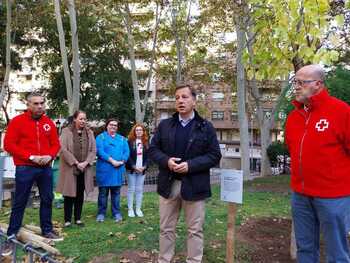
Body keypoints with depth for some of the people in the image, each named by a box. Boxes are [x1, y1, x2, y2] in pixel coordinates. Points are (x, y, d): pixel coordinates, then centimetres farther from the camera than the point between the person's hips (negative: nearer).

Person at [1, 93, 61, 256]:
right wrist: (30, 157, -17)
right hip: (25, 168, -4)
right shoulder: (17, 121, -6)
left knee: (47, 199, 11)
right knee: (19, 203, 3)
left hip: (45, 168, 4)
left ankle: (47, 230, 25)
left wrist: (50, 156, -11)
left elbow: (55, 144, 10)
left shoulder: (49, 123, 6)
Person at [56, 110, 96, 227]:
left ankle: (78, 218, 21)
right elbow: (63, 149, -11)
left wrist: (86, 162, -10)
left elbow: (93, 150, 5)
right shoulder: (66, 131, -3)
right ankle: (67, 219, 14)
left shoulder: (89, 133, 8)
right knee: (69, 194, 3)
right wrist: (76, 163, -14)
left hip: (85, 169, 3)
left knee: (80, 194, 11)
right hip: (69, 168, -3)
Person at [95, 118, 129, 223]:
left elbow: (126, 152, 4)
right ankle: (101, 213, 15)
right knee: (103, 192, 4)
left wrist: (121, 161, -13)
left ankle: (116, 213, 18)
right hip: (104, 169, -3)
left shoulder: (122, 139, 15)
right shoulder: (101, 137, 3)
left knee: (116, 192, 9)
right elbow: (100, 151, -11)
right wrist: (112, 161, -18)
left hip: (118, 169, 3)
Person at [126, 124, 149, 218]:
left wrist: (144, 166, -7)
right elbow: (128, 156, -8)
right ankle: (130, 209, 9)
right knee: (131, 189, 2)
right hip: (132, 169, -3)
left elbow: (148, 156, 6)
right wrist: (134, 166, -15)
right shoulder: (130, 141, -2)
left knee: (139, 189, 6)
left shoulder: (146, 142, 10)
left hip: (142, 170, 3)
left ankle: (138, 209, 13)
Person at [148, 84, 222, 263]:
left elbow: (214, 155, -4)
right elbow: (152, 149, 7)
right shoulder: (164, 125, 7)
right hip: (168, 184, 3)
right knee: (166, 228, 14)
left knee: (195, 230, 9)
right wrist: (166, 161, -14)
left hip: (194, 186, -2)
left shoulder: (206, 127, 0)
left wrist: (190, 165, -17)